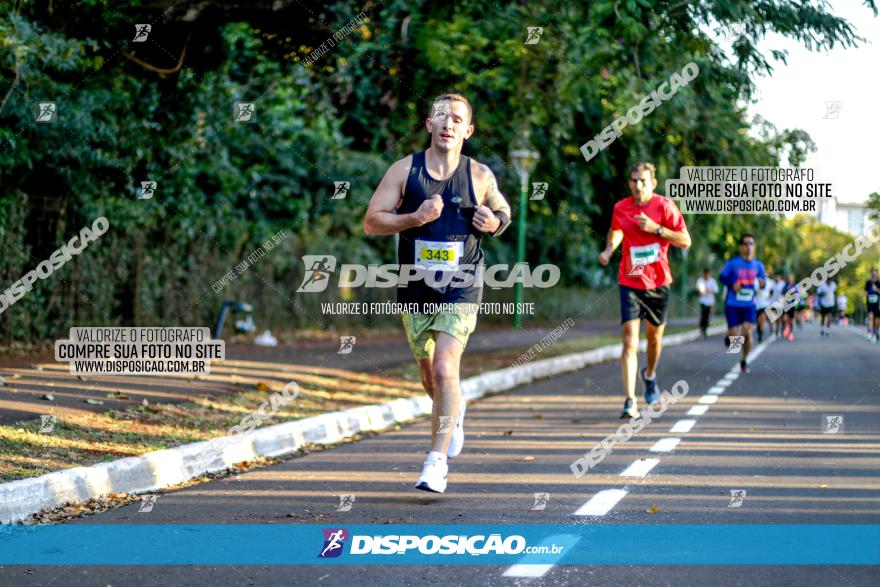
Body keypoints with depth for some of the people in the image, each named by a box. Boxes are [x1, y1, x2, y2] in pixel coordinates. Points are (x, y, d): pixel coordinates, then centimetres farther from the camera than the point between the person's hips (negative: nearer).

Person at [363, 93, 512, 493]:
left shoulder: (480, 176, -1)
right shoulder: (404, 170, -3)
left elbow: (504, 212, 16)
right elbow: (371, 222, -5)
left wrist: (494, 224, -7)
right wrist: (414, 218, -20)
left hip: (460, 291, -2)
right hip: (415, 291, 2)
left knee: (445, 370, -17)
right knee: (430, 378, 15)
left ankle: (437, 461, -9)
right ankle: (455, 410, 51)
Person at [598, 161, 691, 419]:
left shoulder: (664, 205, -8)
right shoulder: (620, 208, -1)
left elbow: (685, 241, -8)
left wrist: (655, 229, -18)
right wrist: (608, 250, 1)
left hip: (658, 282, 0)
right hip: (630, 282, 0)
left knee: (654, 336, 16)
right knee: (629, 342, -13)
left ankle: (650, 374, 48)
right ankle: (630, 400, -16)